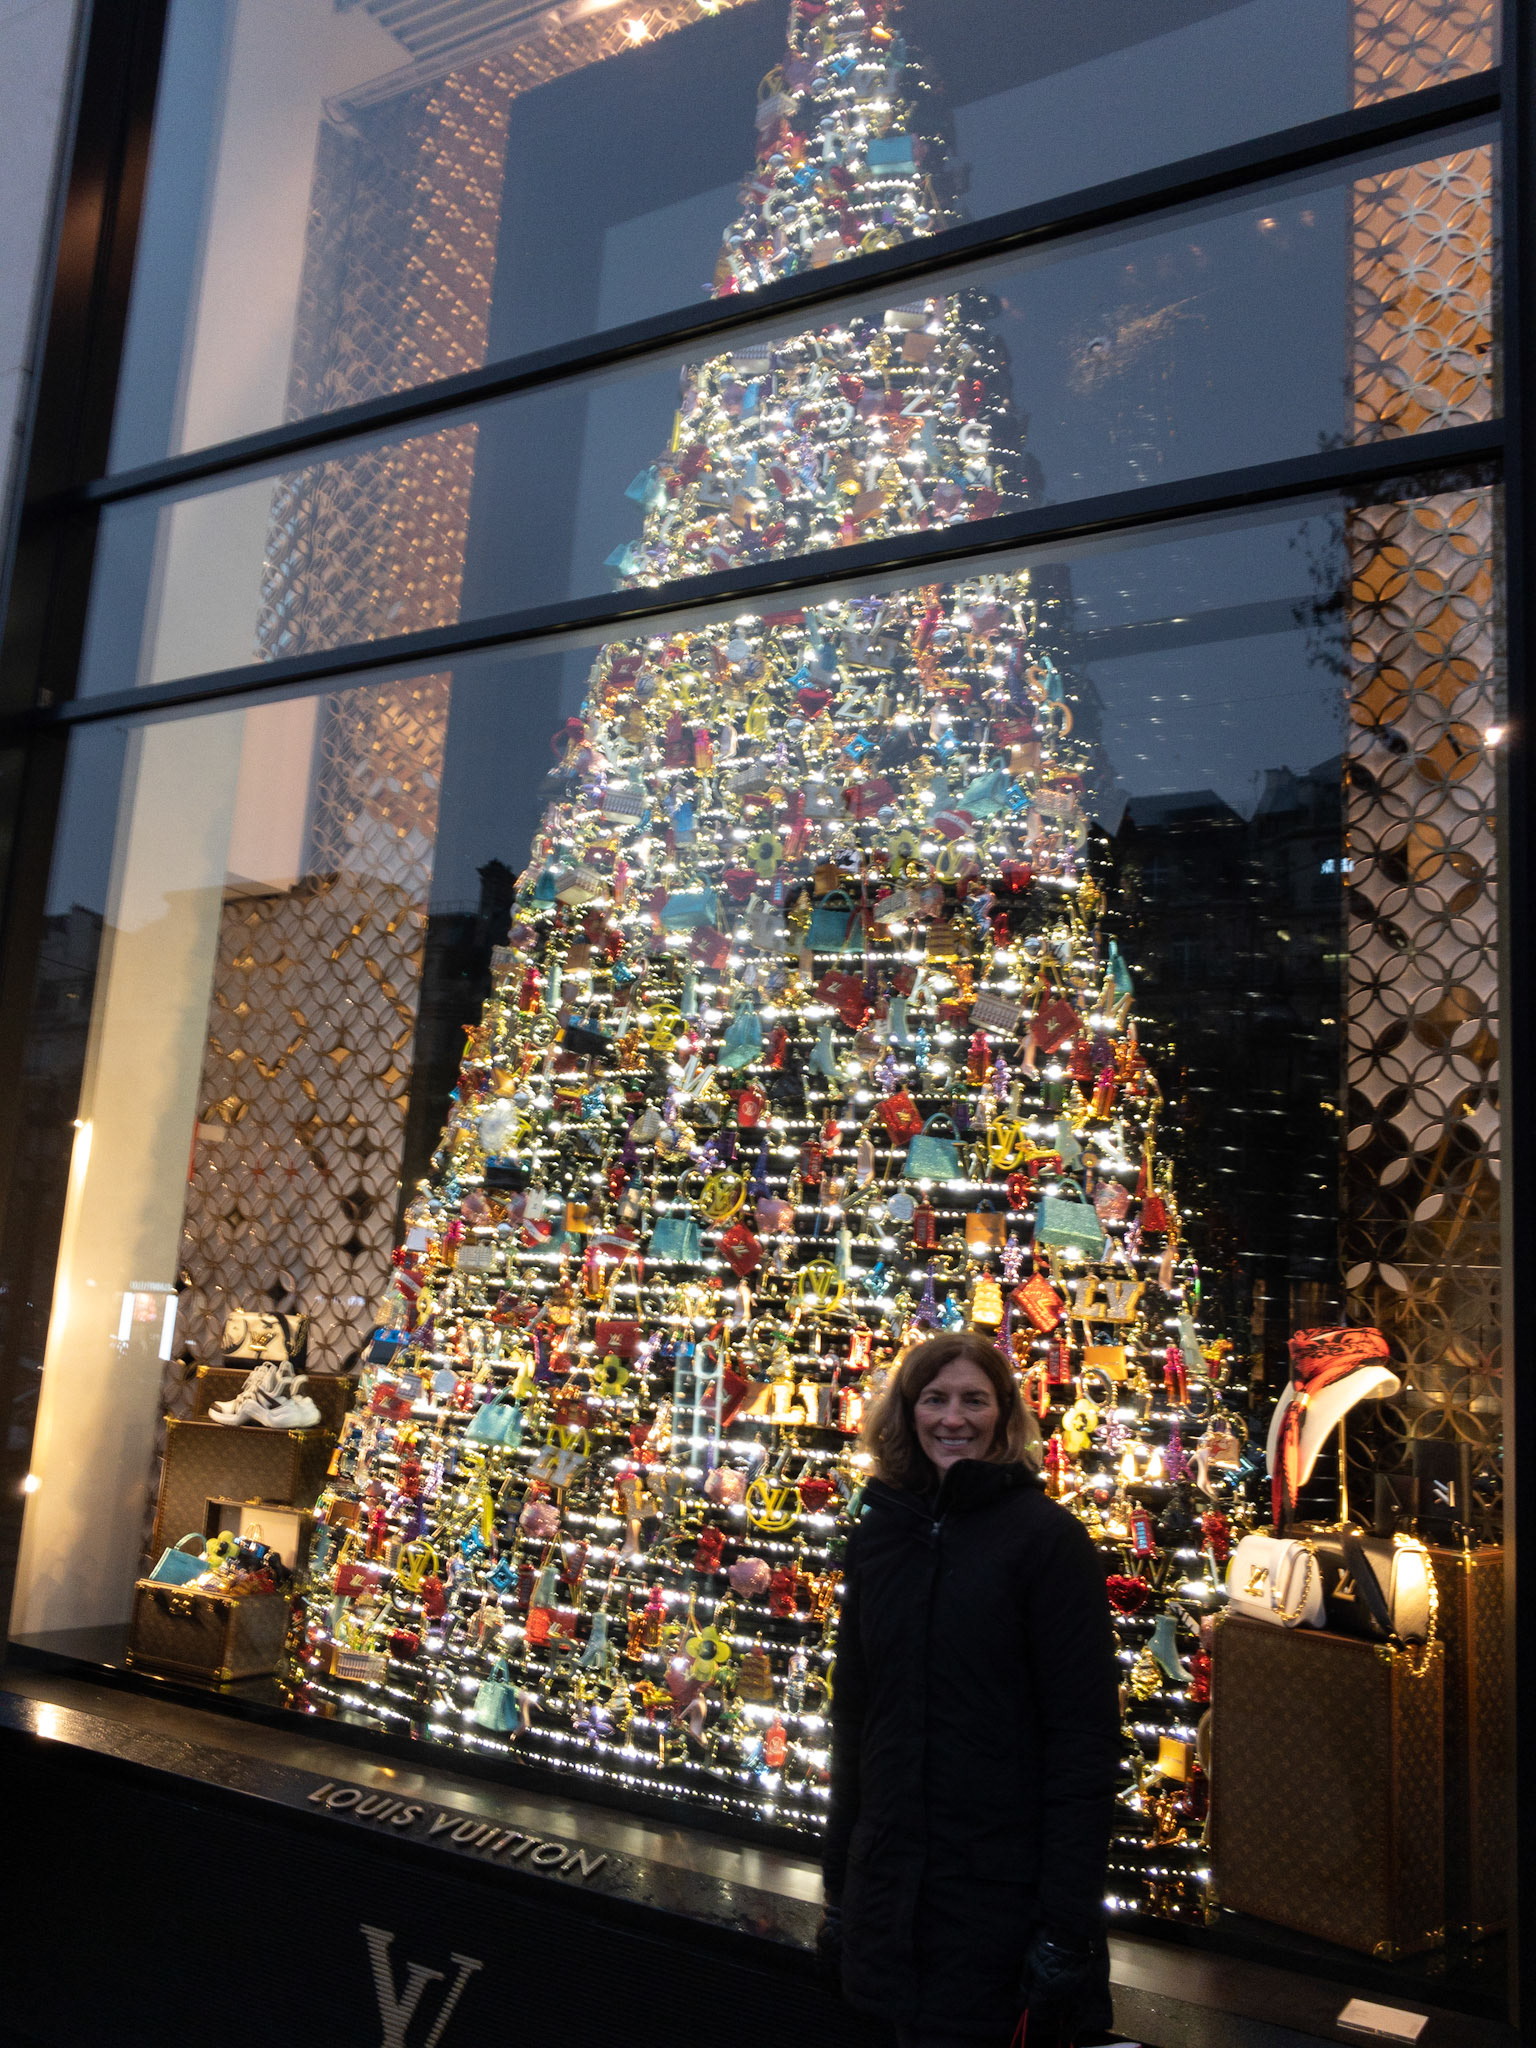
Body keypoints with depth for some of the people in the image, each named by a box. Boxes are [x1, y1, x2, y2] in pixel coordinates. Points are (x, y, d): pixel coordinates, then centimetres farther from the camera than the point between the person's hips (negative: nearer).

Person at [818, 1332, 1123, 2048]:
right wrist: (839, 1890, 12)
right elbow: (853, 1717, 11)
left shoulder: (1047, 1537, -12)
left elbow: (1084, 1734, -14)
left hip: (1001, 1897, -5)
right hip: (889, 1877, 5)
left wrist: (1068, 1923, -16)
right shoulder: (879, 1534, 4)